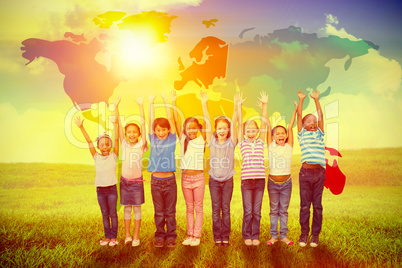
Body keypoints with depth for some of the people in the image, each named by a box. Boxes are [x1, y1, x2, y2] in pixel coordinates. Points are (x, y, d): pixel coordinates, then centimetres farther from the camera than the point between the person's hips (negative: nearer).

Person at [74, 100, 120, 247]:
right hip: (100, 189, 3)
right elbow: (89, 142, -4)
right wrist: (81, 127, -11)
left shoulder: (114, 156, -4)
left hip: (111, 188, -3)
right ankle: (107, 237, 22)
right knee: (104, 214, 12)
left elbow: (116, 140, -13)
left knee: (113, 213, 4)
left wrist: (116, 125, -24)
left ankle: (114, 237, 15)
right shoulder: (96, 157, 3)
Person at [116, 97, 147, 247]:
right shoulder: (124, 144, 2)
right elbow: (118, 124, -2)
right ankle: (127, 235, 21)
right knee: (127, 208, 11)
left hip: (137, 181, -2)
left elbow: (143, 124, -10)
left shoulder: (141, 145, -4)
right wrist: (116, 107, -7)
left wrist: (140, 106, -14)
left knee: (137, 208, 5)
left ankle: (136, 237, 14)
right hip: (125, 181, 2)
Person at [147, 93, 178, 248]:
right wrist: (151, 102, 5)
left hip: (170, 180, -1)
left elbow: (170, 119, -1)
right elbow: (151, 121, 5)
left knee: (170, 212, 7)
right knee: (159, 212, 10)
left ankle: (171, 236, 17)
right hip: (156, 181, 1)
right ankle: (159, 236, 20)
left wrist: (166, 101, -1)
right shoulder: (153, 140, 6)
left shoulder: (171, 139, 2)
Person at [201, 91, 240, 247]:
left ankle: (225, 237, 14)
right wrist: (204, 104, -12)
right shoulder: (211, 141, 0)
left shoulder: (231, 142, -1)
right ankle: (217, 237, 13)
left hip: (227, 180, 0)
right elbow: (207, 122, -6)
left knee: (226, 209, 5)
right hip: (214, 180, 1)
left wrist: (236, 105, -18)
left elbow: (234, 123, -10)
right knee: (215, 209, 5)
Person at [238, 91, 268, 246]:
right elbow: (240, 124, 4)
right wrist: (239, 106, 1)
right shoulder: (242, 142, 8)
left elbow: (264, 123, 5)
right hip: (246, 180, -1)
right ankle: (247, 236, 15)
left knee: (257, 211, 6)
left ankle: (255, 236, 17)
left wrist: (264, 105, -1)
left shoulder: (260, 142, 10)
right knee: (247, 211, 2)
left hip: (260, 179, 1)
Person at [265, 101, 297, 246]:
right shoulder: (271, 146, -2)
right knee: (274, 210, 9)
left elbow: (290, 127, -3)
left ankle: (284, 235, 19)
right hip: (273, 182, -1)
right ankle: (273, 235, 18)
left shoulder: (288, 147, 0)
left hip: (286, 182, 1)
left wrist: (296, 109, -4)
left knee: (283, 210, 10)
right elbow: (268, 126, -5)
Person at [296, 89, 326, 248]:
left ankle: (315, 234, 12)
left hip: (319, 173, 2)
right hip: (305, 172, -1)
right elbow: (299, 116, 6)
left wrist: (316, 99, 9)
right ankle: (304, 234, 12)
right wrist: (301, 100, 2)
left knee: (317, 205, 5)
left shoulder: (319, 134, 16)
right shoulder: (302, 134, 11)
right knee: (305, 205, 2)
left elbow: (320, 116, 10)